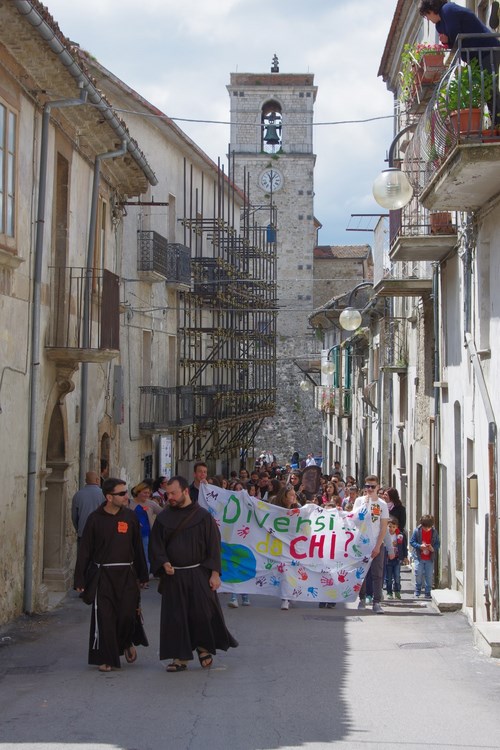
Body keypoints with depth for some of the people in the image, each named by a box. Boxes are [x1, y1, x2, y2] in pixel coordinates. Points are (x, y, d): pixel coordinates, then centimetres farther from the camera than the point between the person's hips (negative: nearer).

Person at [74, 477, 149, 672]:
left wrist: (143, 575, 14)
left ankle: (127, 642, 27)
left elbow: (138, 547, 11)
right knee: (104, 618, -1)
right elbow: (84, 550, 1)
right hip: (102, 575, -1)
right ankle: (105, 659, 11)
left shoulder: (130, 516, 4)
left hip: (126, 575, 2)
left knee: (128, 614, -5)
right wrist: (80, 579, -2)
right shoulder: (95, 519, -3)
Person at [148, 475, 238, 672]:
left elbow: (213, 545, -2)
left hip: (199, 574, -2)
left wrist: (215, 573, -8)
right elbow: (156, 545, 7)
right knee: (175, 617, 2)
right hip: (173, 575, 2)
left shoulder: (203, 516, -2)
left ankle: (204, 648, 23)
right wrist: (164, 563, -11)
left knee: (203, 614, -1)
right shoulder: (164, 518, 5)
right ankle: (180, 657, 11)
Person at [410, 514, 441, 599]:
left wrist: (433, 548, -15)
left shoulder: (434, 532, 0)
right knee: (418, 575, 1)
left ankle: (428, 592, 12)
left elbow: (438, 543, 6)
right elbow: (412, 542, -2)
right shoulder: (417, 531, -5)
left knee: (429, 576, 3)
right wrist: (419, 546, -18)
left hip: (430, 558, 1)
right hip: (419, 558, -1)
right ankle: (417, 592, 16)